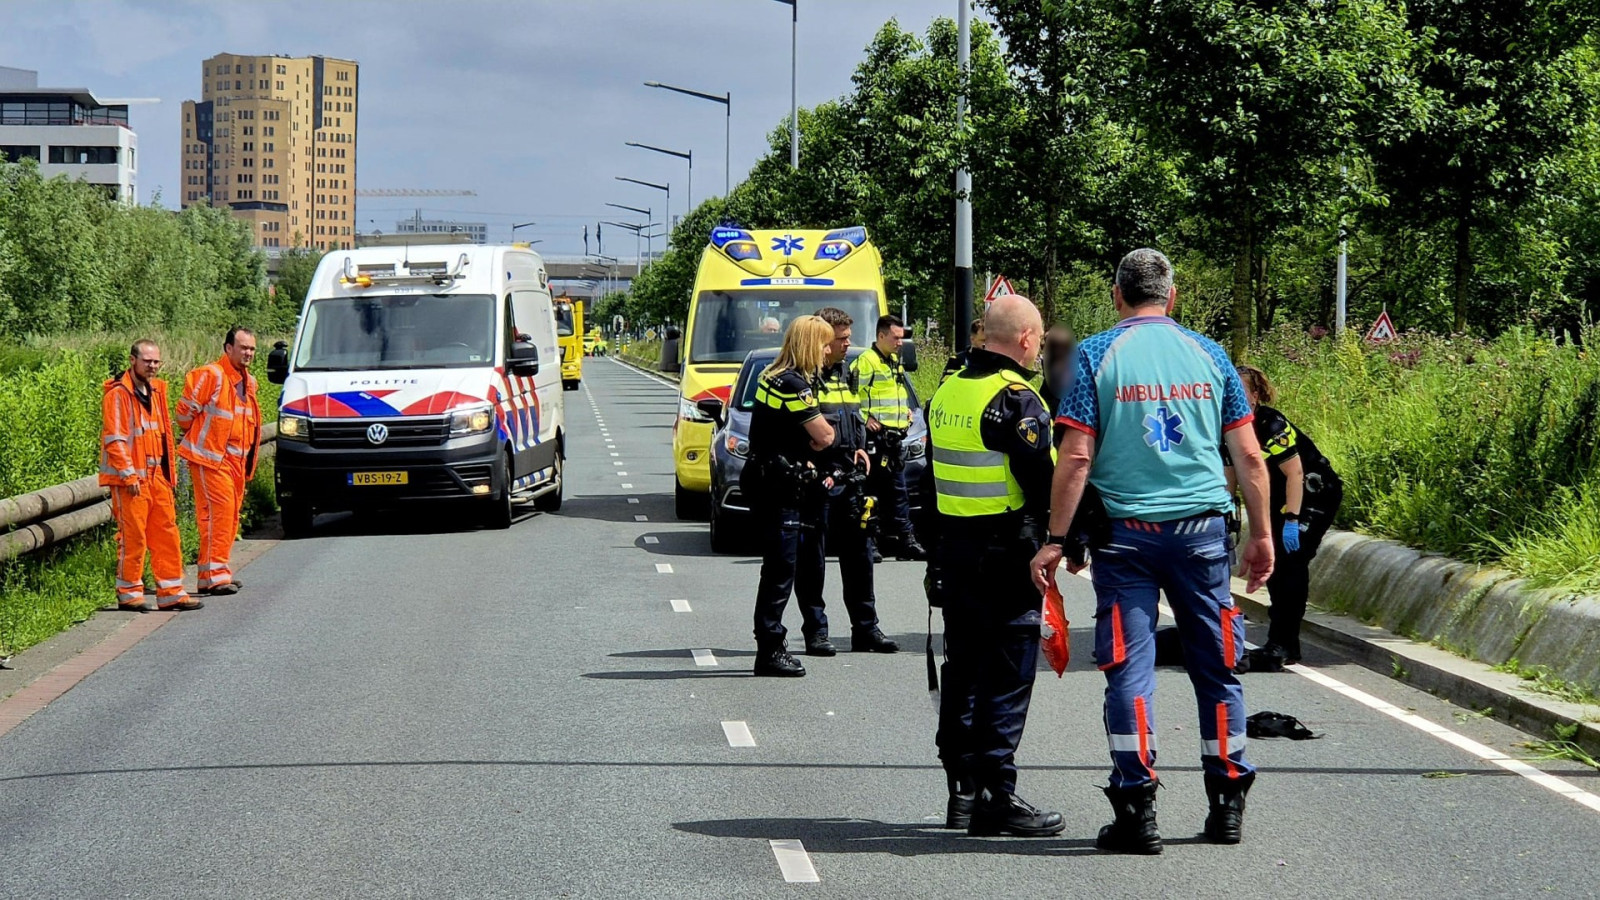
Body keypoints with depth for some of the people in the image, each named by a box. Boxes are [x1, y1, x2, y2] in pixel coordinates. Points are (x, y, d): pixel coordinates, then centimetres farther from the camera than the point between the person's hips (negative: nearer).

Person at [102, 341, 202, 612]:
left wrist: (169, 471, 17)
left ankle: (171, 592, 12)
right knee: (133, 536, -4)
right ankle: (129, 593, 5)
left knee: (167, 533, 7)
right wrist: (129, 475, -18)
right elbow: (114, 439, -15)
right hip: (130, 479, -8)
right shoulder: (118, 394, -10)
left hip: (157, 475, 8)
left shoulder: (156, 391, 15)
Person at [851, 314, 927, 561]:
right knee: (873, 490, -7)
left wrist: (907, 411, 19)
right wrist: (864, 418, -19)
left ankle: (903, 538, 14)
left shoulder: (895, 362, 19)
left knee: (898, 490, 11)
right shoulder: (865, 362, -11)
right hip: (877, 436, -9)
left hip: (896, 436, 9)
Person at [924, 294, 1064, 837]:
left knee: (963, 670, 14)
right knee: (1007, 677, -3)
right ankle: (995, 797, -3)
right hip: (1007, 556, -8)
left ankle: (961, 791, 19)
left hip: (951, 547, 8)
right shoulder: (1015, 399, -15)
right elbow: (1043, 482, -18)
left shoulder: (947, 393, 11)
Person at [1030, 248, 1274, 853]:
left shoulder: (1097, 355, -1)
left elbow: (1076, 458, -8)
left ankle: (1137, 810, -4)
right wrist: (1261, 534, 14)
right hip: (1202, 530, 2)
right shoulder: (1208, 355, 7)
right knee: (1216, 666, 10)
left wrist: (1057, 540, -4)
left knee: (1128, 667, 0)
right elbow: (1249, 455, 6)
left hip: (1126, 531, -2)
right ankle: (1227, 806, 16)